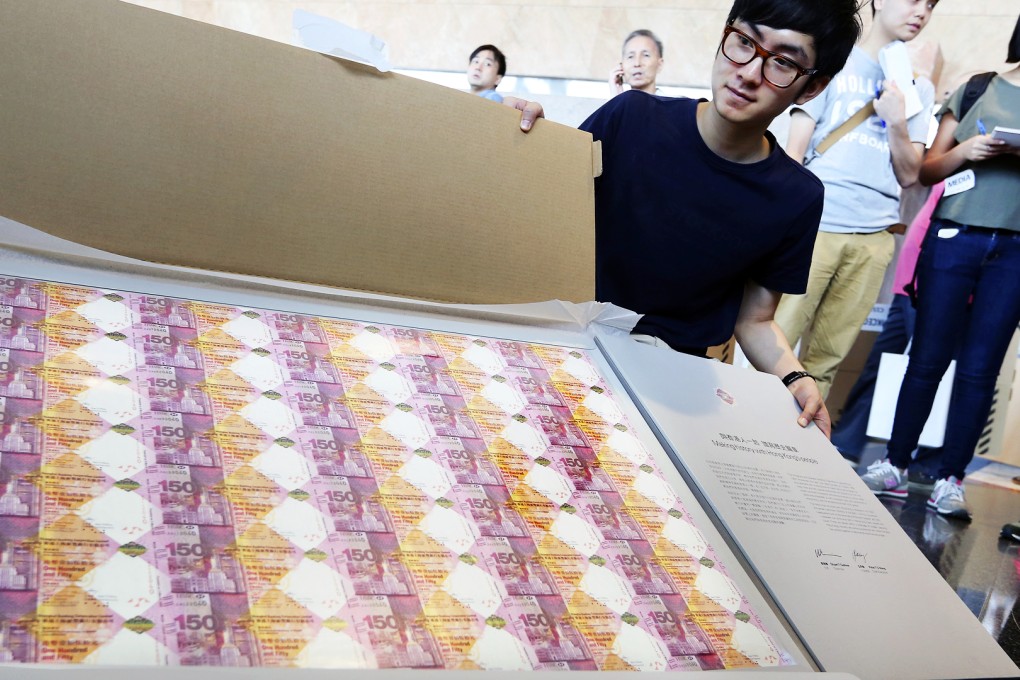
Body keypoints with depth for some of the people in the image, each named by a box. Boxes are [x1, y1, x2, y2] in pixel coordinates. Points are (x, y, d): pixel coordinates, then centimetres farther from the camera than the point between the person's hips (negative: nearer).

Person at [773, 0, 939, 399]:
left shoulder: (918, 88, 15)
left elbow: (909, 176, 12)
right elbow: (793, 152, 2)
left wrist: (897, 122, -5)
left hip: (874, 236, 4)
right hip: (815, 226, -3)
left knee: (826, 358, 5)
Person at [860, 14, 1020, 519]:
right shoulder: (975, 90, 7)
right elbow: (928, 171, 9)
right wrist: (964, 150, -11)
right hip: (955, 239, -1)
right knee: (929, 358, 2)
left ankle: (950, 480, 6)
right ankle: (894, 466, 10)